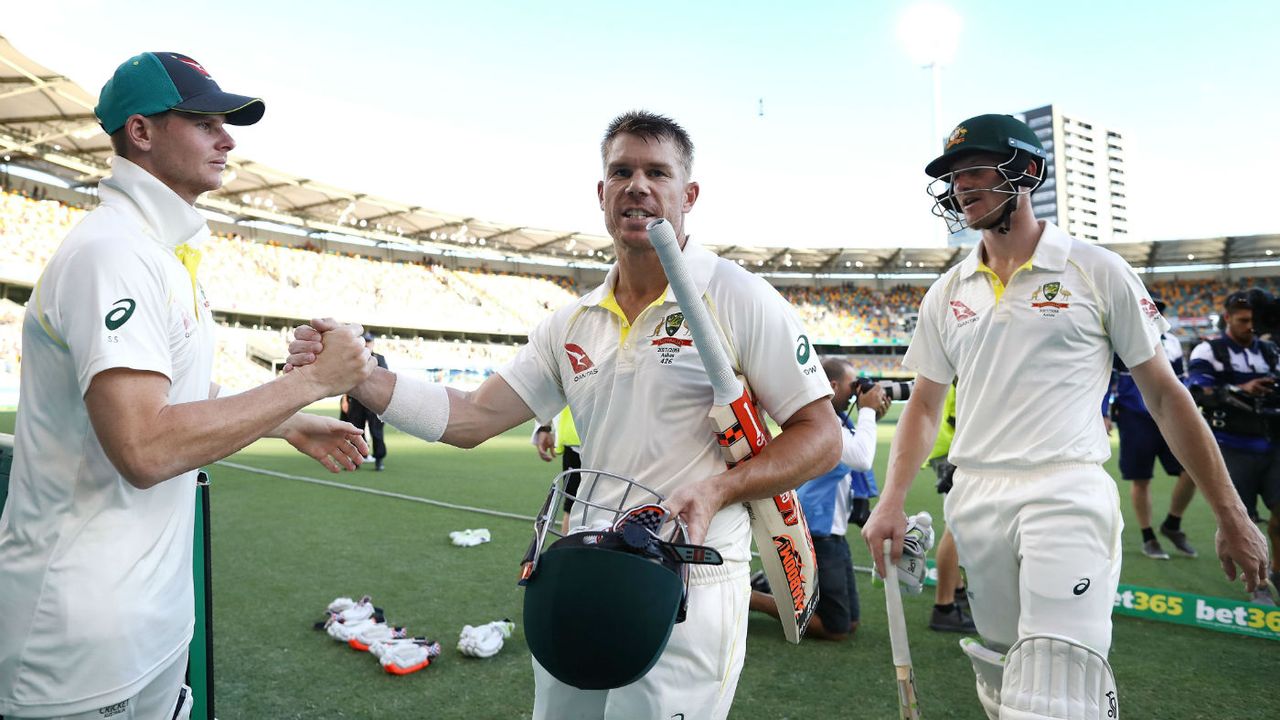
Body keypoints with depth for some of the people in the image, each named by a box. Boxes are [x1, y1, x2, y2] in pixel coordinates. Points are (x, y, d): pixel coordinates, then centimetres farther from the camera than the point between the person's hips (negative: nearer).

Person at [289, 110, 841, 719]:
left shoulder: (738, 298, -9)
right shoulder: (572, 325, 7)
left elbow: (820, 435, -7)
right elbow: (471, 419, 5)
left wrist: (719, 489, -22)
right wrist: (356, 374, -6)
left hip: (690, 590, -5)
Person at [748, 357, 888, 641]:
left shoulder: (835, 418, 11)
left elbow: (858, 455, 18)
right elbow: (862, 460, -27)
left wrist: (872, 418, 6)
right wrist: (866, 412, -15)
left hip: (831, 532, 10)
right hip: (816, 533, -10)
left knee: (851, 622, 17)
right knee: (836, 628, -5)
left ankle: (768, 585, 19)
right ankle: (747, 595, -2)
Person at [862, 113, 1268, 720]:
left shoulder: (1096, 271, 1)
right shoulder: (947, 294, 11)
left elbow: (1164, 395, 4)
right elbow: (925, 404, 14)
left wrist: (1231, 517, 2)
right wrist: (891, 504, 1)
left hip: (1065, 495, -4)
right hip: (974, 505, 4)